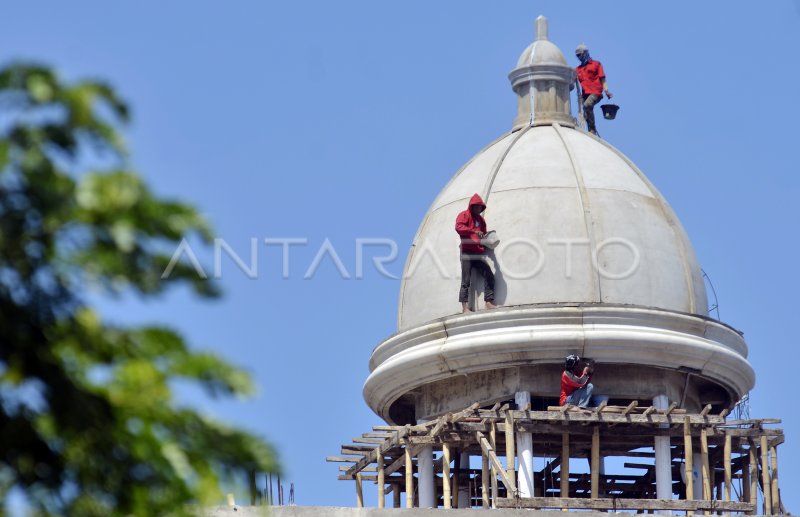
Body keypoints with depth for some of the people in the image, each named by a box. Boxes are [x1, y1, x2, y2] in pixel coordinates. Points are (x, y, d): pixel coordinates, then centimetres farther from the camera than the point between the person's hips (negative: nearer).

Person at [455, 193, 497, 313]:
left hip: (479, 254, 7)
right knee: (466, 281, -8)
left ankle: (489, 302, -3)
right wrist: (474, 231, -27)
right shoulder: (464, 215, 2)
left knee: (489, 276, -4)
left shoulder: (481, 219, 23)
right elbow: (458, 227, -17)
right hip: (467, 253, -7)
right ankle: (465, 307, -11)